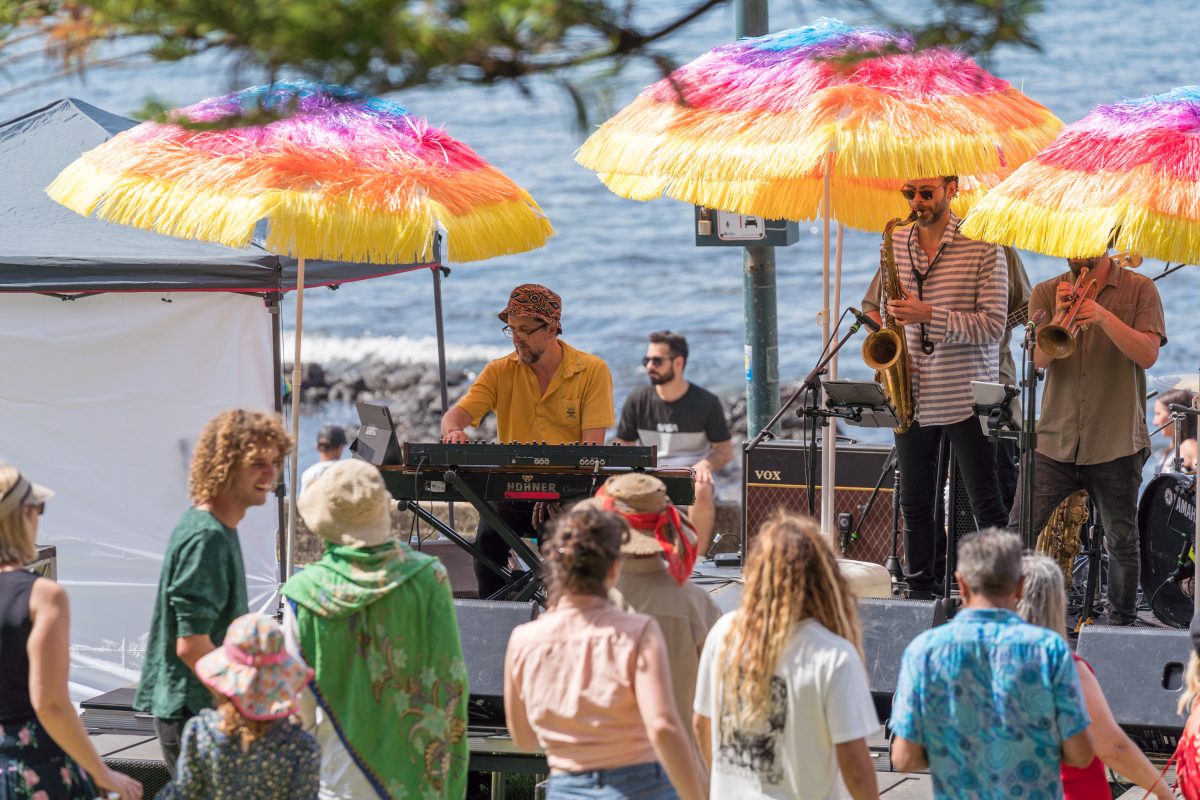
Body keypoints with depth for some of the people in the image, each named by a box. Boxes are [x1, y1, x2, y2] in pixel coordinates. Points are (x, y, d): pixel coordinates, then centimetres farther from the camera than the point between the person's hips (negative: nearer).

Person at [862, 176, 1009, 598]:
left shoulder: (983, 246, -7)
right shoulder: (896, 243, 9)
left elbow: (993, 324, -13)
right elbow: (878, 305, 21)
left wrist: (930, 316, -22)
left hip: (966, 400, -5)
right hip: (913, 399, 5)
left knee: (986, 503, -2)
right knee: (915, 503, 11)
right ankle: (920, 594, 20)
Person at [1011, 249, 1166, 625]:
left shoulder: (1139, 290, 1)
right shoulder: (1046, 293, 6)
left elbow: (1148, 354, -11)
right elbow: (1038, 358, -5)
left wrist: (1104, 316, -24)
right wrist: (1059, 318, -24)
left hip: (1116, 444, -1)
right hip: (1055, 439, 2)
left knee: (1122, 542, 4)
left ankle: (1122, 623, 17)